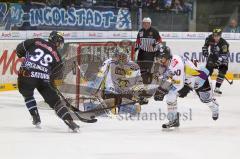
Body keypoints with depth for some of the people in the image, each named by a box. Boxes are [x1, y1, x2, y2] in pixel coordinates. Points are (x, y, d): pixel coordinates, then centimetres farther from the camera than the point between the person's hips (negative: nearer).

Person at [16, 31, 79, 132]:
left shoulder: (36, 42, 9)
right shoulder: (56, 55, 10)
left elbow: (20, 48, 9)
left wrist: (23, 55, 30)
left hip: (27, 74, 1)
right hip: (44, 79, 0)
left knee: (27, 95, 29)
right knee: (55, 100, 6)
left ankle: (36, 118, 24)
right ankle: (69, 121, -5)